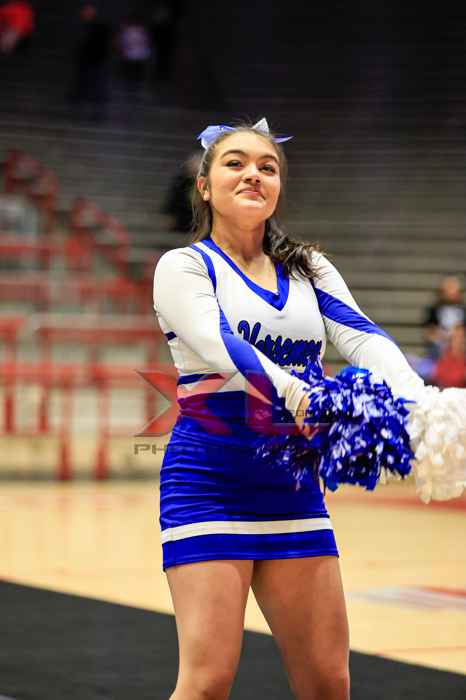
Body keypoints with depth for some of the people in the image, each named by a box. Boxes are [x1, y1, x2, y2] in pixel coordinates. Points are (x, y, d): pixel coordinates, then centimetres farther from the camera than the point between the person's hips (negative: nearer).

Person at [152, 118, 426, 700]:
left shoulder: (310, 271, 13)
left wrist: (416, 400, -25)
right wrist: (293, 392, -38)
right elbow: (217, 344, -21)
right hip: (208, 482, -5)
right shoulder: (184, 266, -2)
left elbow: (362, 336, -5)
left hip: (292, 487, 5)